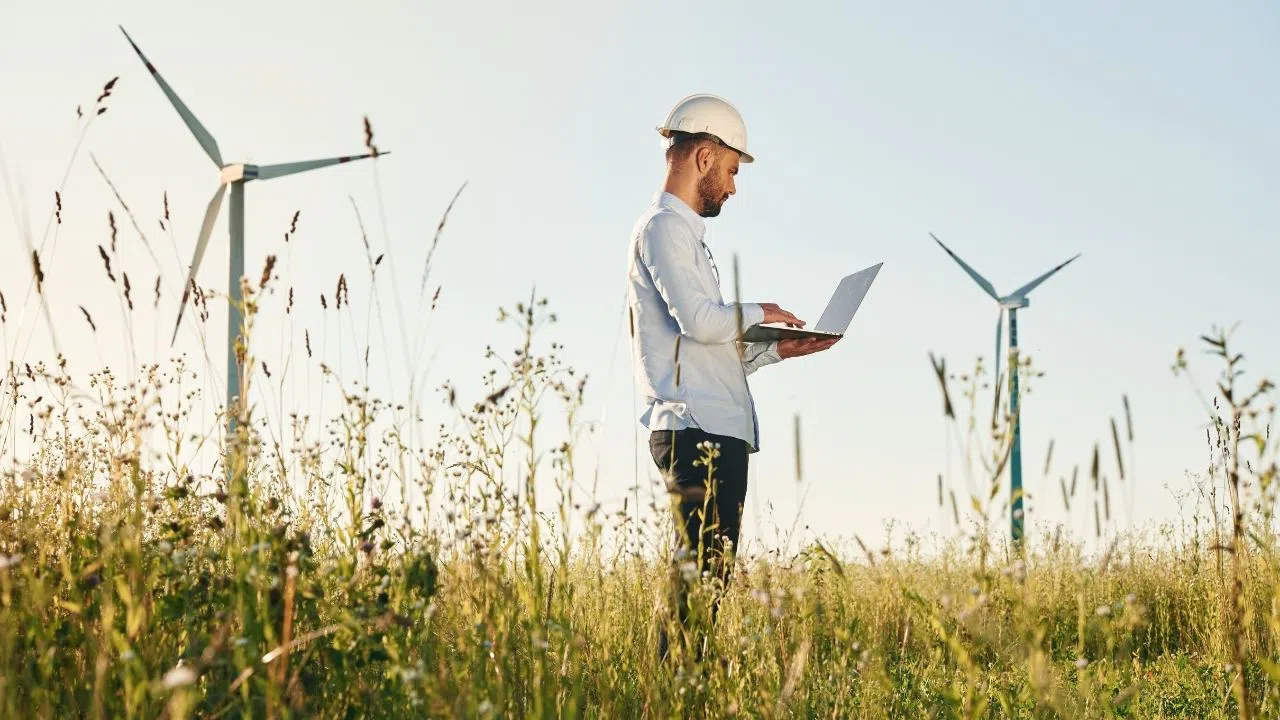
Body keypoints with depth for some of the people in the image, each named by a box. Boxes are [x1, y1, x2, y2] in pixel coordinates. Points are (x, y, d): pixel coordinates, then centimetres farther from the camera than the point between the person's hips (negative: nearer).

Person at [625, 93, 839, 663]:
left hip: (719, 434, 10)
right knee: (696, 579, -16)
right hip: (696, 431, -10)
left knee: (709, 581, 5)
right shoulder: (662, 227, -4)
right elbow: (699, 320, -19)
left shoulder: (685, 234, 27)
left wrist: (778, 349, 17)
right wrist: (758, 313, -1)